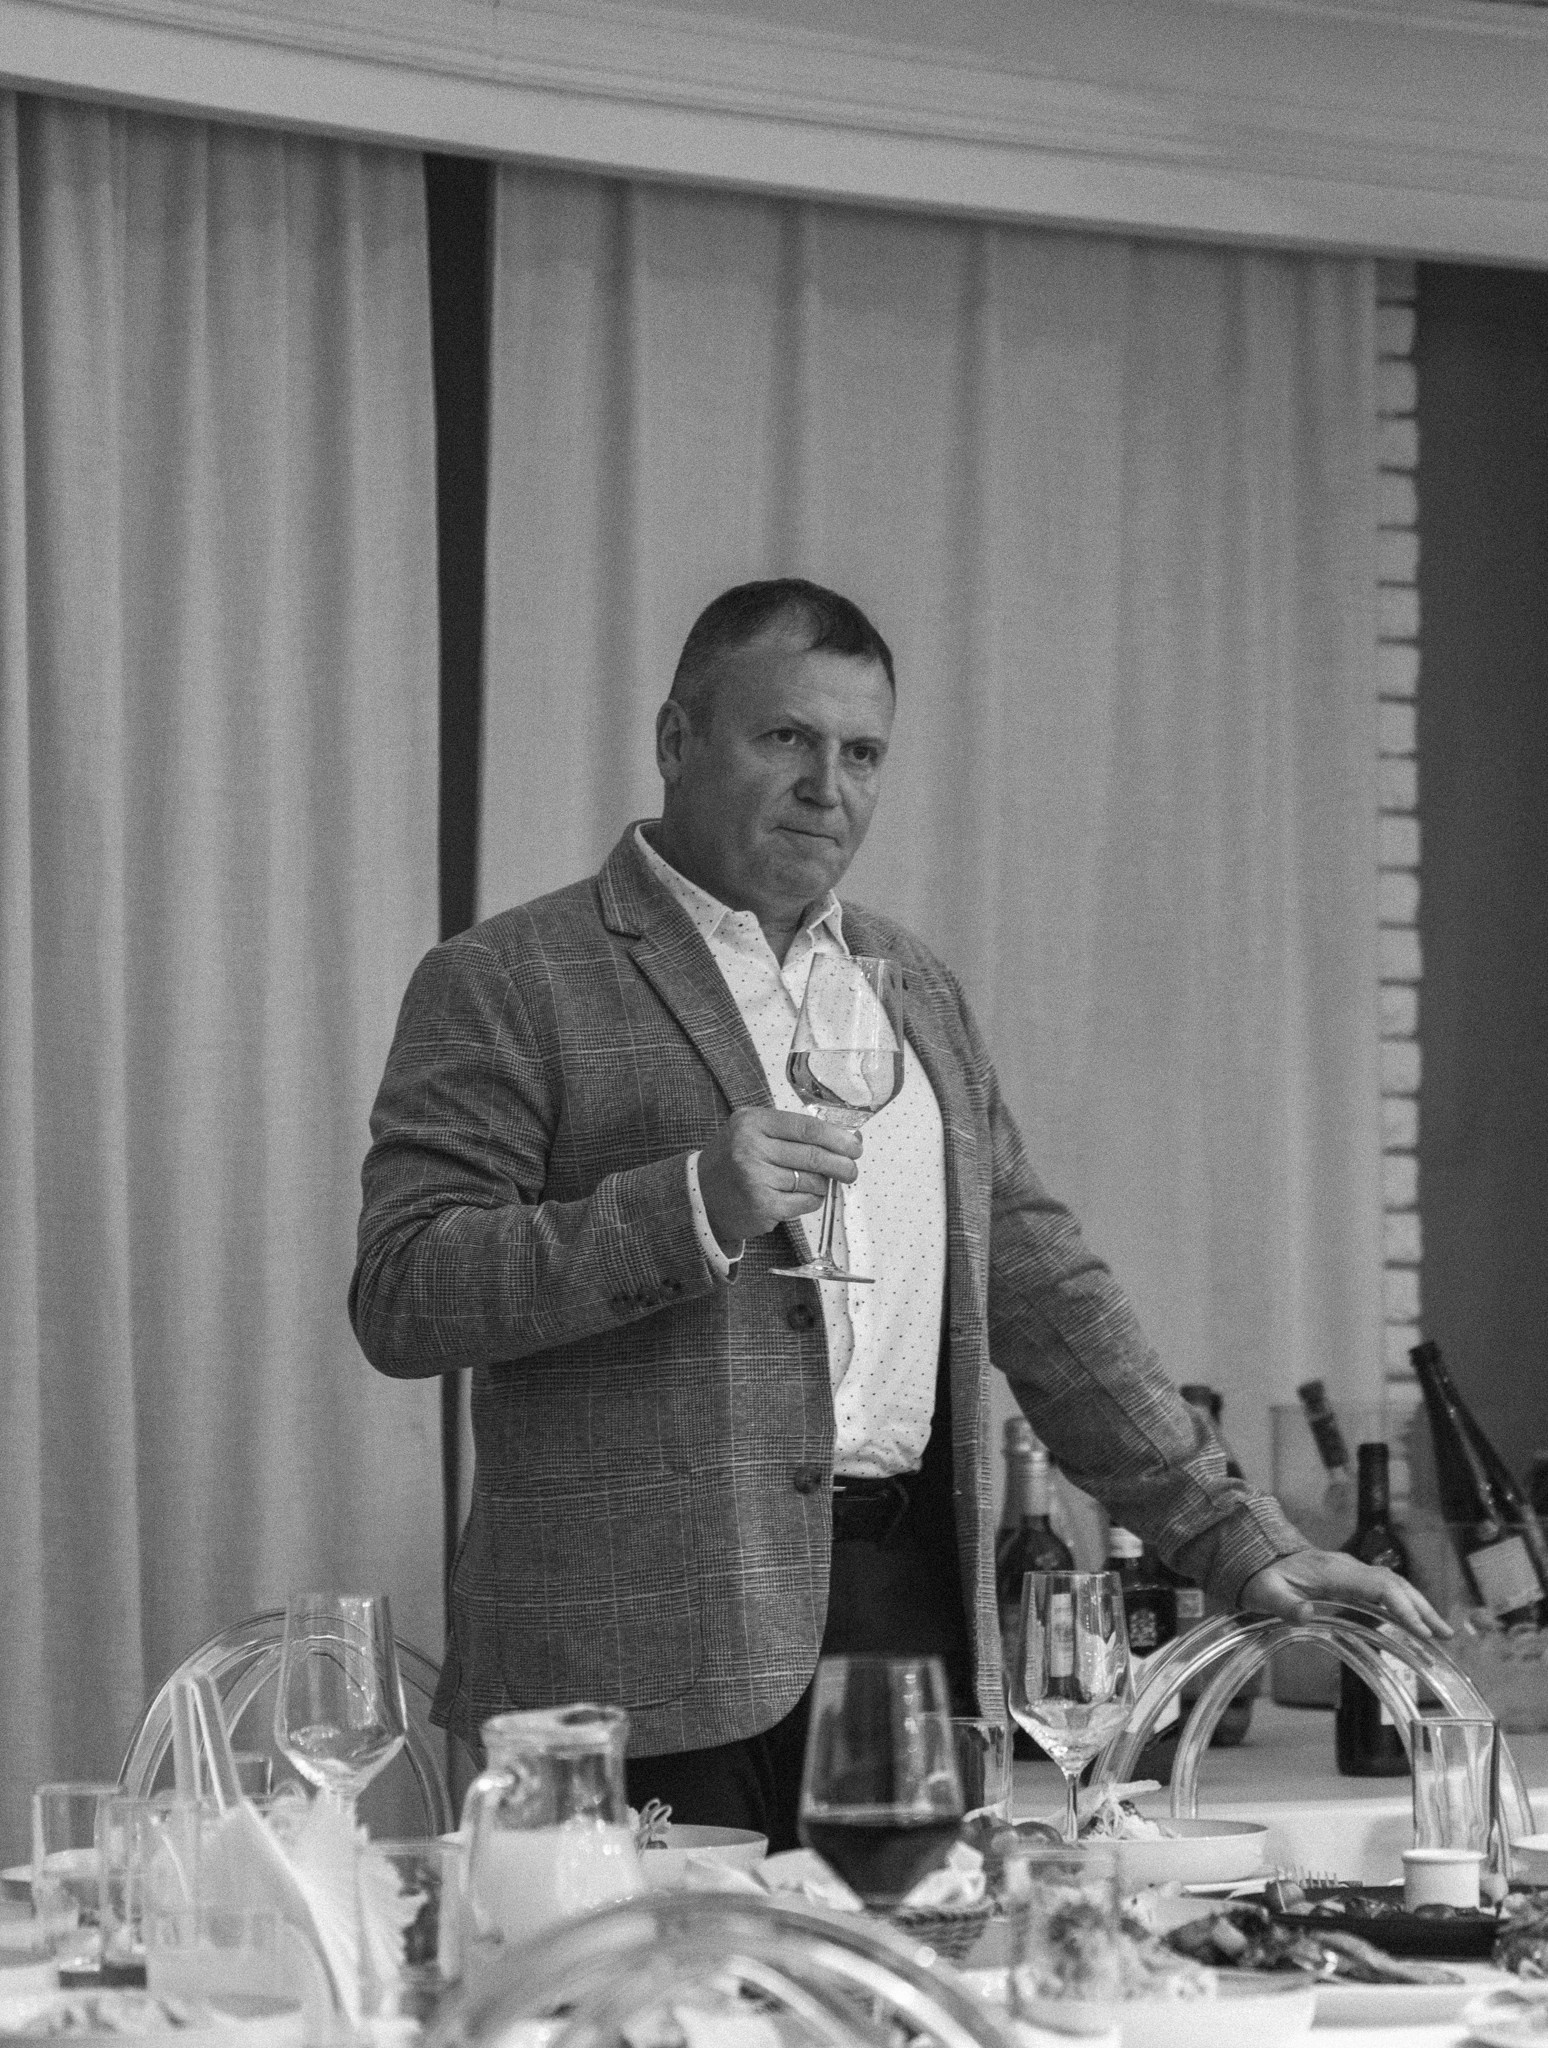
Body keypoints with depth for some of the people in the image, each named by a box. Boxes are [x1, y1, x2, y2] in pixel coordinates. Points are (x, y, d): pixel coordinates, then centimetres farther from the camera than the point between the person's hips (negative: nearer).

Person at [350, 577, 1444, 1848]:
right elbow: (399, 1300, -9)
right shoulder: (507, 987, 0)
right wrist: (690, 1206, -19)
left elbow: (1040, 1292, 22)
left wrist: (1237, 1540, 15)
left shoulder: (917, 991, 20)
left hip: (916, 1617, 5)